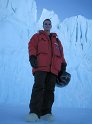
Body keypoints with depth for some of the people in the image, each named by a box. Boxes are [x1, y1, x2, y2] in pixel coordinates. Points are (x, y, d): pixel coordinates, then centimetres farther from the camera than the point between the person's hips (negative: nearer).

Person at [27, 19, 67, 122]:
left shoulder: (56, 40, 30)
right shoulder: (37, 36, 20)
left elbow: (61, 53, 26)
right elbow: (32, 46, 6)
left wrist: (63, 65, 14)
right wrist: (32, 57, -12)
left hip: (53, 68, 4)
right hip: (40, 66, -3)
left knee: (49, 90, -3)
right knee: (39, 87, -17)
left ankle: (46, 112, 1)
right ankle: (34, 112, -18)